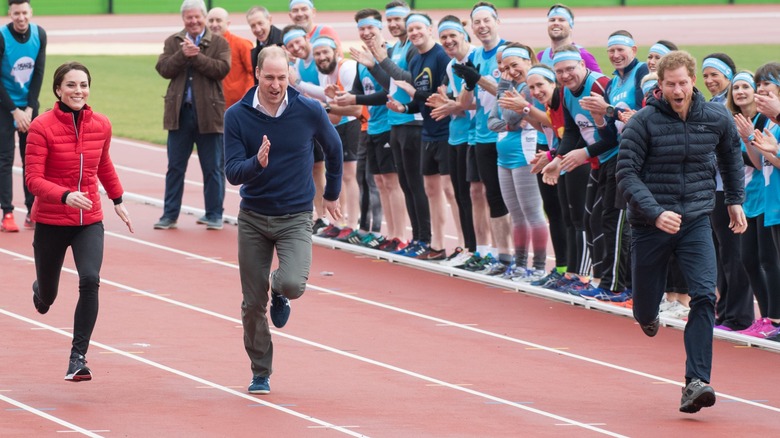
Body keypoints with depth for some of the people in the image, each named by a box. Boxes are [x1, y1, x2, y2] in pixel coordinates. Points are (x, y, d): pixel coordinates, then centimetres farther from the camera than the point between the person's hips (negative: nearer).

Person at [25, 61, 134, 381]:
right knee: (48, 295, 12)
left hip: (89, 221, 2)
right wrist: (66, 196, -33)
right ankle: (41, 290, 53)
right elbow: (34, 180, -17)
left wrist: (118, 201, 26)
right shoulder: (42, 127, -14)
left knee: (90, 280, -21)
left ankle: (78, 356, -15)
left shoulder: (101, 126, -1)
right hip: (50, 222, -2)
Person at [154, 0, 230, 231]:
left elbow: (222, 68, -15)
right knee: (175, 166, 6)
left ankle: (214, 214, 14)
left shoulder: (219, 43, 0)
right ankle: (170, 214, 12)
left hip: (208, 112, -2)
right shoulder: (173, 42, 9)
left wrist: (195, 55, -18)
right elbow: (163, 69, -4)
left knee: (213, 167, 4)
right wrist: (183, 54, -17)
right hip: (179, 112, 2)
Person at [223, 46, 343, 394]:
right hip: (253, 218, 1)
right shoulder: (237, 116, -9)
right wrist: (257, 163, -33)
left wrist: (332, 194, 21)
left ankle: (279, 292, 13)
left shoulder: (310, 111, -8)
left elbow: (333, 149, 11)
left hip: (295, 218, -1)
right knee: (252, 304, 4)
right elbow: (232, 172, -11)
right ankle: (260, 374, 23)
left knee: (292, 283, -25)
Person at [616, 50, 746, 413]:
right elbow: (626, 173, -15)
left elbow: (731, 155, 20)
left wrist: (735, 200, 23)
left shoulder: (717, 119, -1)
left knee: (704, 296, -19)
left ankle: (696, 382, -21)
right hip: (649, 224, -1)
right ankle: (648, 316, 51)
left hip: (696, 223, 1)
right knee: (646, 307, 10)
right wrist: (655, 212, -28)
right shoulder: (643, 122, -12)